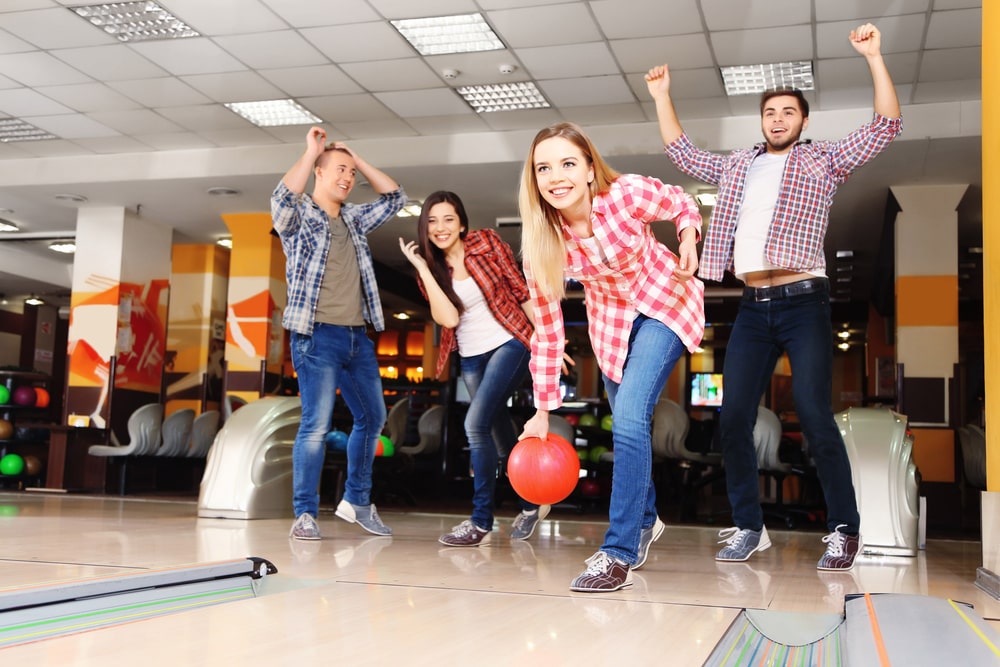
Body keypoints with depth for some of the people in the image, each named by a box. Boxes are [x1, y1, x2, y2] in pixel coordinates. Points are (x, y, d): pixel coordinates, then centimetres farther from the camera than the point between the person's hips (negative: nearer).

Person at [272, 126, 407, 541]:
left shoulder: (355, 219, 18)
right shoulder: (299, 219, -1)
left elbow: (394, 198, 19)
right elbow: (282, 198, -23)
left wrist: (358, 160, 14)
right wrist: (311, 150, -15)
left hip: (357, 336, 7)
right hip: (318, 335, -7)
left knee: (372, 418, 12)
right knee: (316, 424, -12)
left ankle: (356, 501, 25)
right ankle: (305, 514, -5)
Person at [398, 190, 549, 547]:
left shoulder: (486, 243, -6)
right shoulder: (431, 268, 2)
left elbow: (520, 291, -4)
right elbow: (449, 318, -14)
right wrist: (422, 267, -15)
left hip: (509, 344, -5)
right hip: (471, 357, 5)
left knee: (476, 423, -19)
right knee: (501, 435, 14)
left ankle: (481, 521, -10)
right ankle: (531, 504, 35)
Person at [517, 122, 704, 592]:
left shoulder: (629, 194, -28)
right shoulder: (541, 241, -19)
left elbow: (683, 204, -6)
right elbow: (546, 330, -12)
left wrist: (688, 241, -28)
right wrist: (543, 410, -10)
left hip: (664, 305, -4)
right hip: (610, 317, 4)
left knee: (629, 419, -19)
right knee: (626, 426, 13)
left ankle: (620, 553, -12)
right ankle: (646, 520, 39)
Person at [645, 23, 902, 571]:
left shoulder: (824, 160, 8)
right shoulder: (737, 166, 20)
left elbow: (886, 126, 0)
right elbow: (683, 153, 31)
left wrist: (874, 57, -8)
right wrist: (662, 97, 27)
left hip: (803, 303, -4)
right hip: (752, 308, 5)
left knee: (814, 417, -12)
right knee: (733, 418, 0)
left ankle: (843, 530, -1)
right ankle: (748, 526, 10)